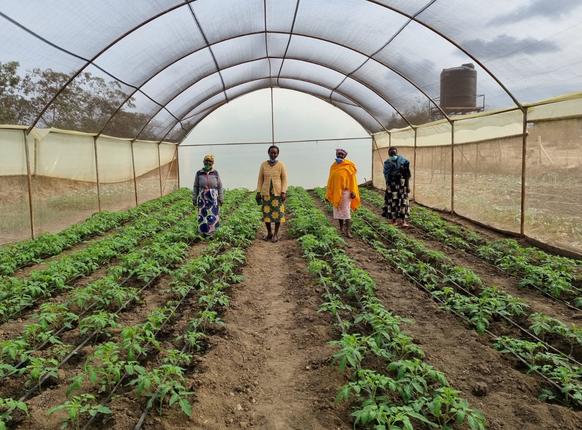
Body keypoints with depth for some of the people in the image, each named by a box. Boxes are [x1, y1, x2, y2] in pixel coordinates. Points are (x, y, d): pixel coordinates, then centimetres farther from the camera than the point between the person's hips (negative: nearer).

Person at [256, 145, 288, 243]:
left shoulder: (281, 165, -3)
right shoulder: (263, 164, 3)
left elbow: (284, 179, -3)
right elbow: (260, 179, 7)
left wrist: (284, 192, -12)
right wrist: (258, 192, 2)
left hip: (278, 193, -2)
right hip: (266, 193, 2)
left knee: (277, 213, -1)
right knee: (266, 214, 3)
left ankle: (276, 234, 11)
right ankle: (269, 233, 19)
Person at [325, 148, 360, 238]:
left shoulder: (348, 166, -5)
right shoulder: (333, 166, 7)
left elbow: (352, 179, -6)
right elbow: (330, 180, 9)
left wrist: (353, 192, -13)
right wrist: (328, 194, 8)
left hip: (345, 192, -5)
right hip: (336, 192, 5)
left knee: (346, 211, -9)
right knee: (338, 210, 11)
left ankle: (348, 231, -10)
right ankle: (341, 228, 23)